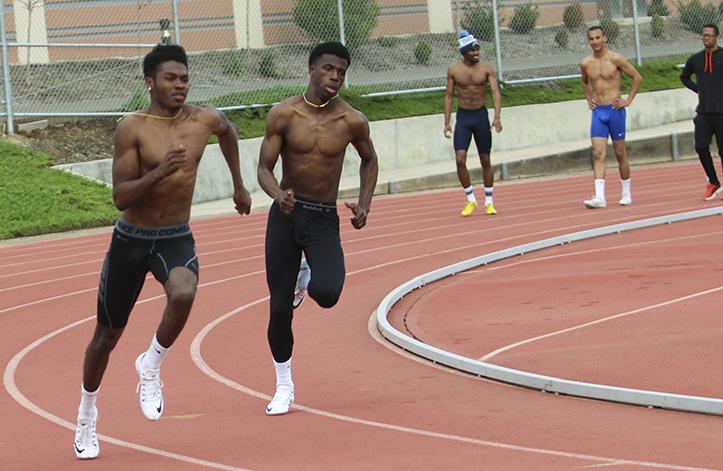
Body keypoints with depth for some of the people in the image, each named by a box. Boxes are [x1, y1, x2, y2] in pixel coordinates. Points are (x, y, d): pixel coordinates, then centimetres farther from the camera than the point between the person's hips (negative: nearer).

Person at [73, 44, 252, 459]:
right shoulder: (133, 129, -14)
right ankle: (87, 414, 34)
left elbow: (228, 131, 24)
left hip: (177, 239, 2)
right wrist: (158, 172, -34)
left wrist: (239, 186, 29)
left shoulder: (205, 120, -3)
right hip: (131, 239, -1)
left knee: (183, 296, -33)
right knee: (108, 334, 11)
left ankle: (151, 366, -7)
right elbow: (121, 197, -19)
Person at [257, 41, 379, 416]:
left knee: (327, 294, -24)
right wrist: (278, 195, -28)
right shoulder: (284, 114, -7)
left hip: (324, 220, 0)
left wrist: (363, 205, 3)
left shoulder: (352, 121, -4)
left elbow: (369, 160, 15)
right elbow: (264, 169, -6)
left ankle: (307, 278, 16)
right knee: (279, 308, -1)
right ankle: (284, 386, 19)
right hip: (286, 215, 0)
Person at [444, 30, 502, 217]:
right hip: (463, 117, 0)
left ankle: (489, 202, 17)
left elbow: (496, 92, -11)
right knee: (460, 160, -11)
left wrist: (497, 117, -24)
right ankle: (471, 199, 4)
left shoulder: (486, 69, -5)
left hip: (481, 115, 0)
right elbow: (448, 95, 5)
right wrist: (447, 122, 0)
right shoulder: (454, 71, -1)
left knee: (485, 160, 6)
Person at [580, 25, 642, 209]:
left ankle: (626, 193, 20)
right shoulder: (586, 63, 5)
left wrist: (628, 100, -4)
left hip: (615, 110, -3)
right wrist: (589, 100, 13)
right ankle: (599, 197, -16)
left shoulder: (615, 59, -8)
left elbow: (637, 77, 0)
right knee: (598, 154, -8)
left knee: (620, 153, 6)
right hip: (597, 111, 3)